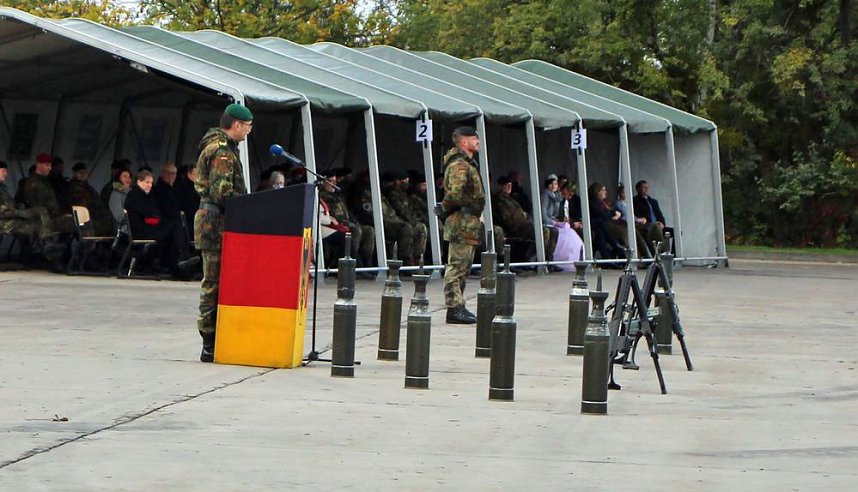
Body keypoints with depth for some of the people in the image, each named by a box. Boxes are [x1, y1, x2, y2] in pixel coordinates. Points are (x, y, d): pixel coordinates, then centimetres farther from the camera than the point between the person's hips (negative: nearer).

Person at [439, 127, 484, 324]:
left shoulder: (468, 164, 20)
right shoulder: (459, 165, -14)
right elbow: (454, 195, -24)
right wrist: (471, 207, -13)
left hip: (468, 224, 11)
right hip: (462, 223, -11)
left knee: (462, 267, 14)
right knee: (457, 266, -9)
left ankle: (458, 307, 19)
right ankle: (454, 309, -9)